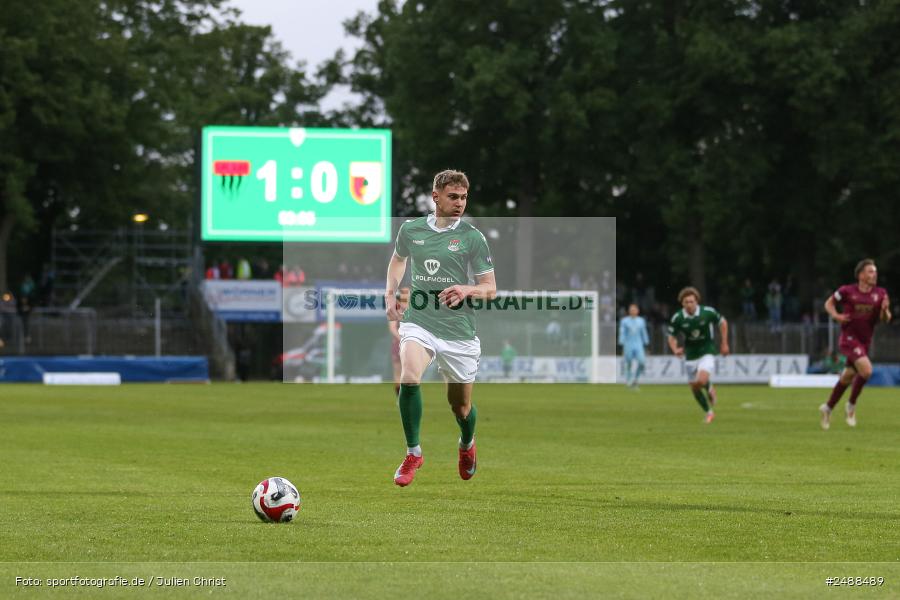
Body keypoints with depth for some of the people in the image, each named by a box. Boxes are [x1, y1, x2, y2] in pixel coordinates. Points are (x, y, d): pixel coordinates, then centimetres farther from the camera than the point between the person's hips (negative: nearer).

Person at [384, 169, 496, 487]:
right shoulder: (410, 229, 4)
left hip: (459, 330, 0)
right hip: (418, 322, 0)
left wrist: (468, 289, -20)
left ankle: (467, 444, 47)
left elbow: (490, 288, 0)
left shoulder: (472, 237, -3)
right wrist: (390, 293, 13)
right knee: (409, 379, -28)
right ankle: (413, 453, -11)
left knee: (461, 406, 10)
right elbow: (398, 259, 27)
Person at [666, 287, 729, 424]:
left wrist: (724, 344, 3)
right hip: (690, 355, 3)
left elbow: (723, 322, 2)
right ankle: (709, 413, 32)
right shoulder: (677, 318, -13)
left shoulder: (708, 312, -16)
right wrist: (675, 349, -20)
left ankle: (709, 389, 12)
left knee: (702, 381, -26)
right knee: (695, 388, 8)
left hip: (707, 352, -3)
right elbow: (672, 337, 1)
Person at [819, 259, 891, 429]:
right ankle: (851, 405, -3)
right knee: (866, 370, -23)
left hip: (865, 341, 6)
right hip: (849, 338, -5)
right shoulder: (847, 291, -8)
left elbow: (885, 319, 3)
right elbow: (829, 303, 6)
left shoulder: (880, 294, 2)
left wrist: (885, 310, -19)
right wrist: (836, 316, -12)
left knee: (847, 377, 13)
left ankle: (828, 408, 31)